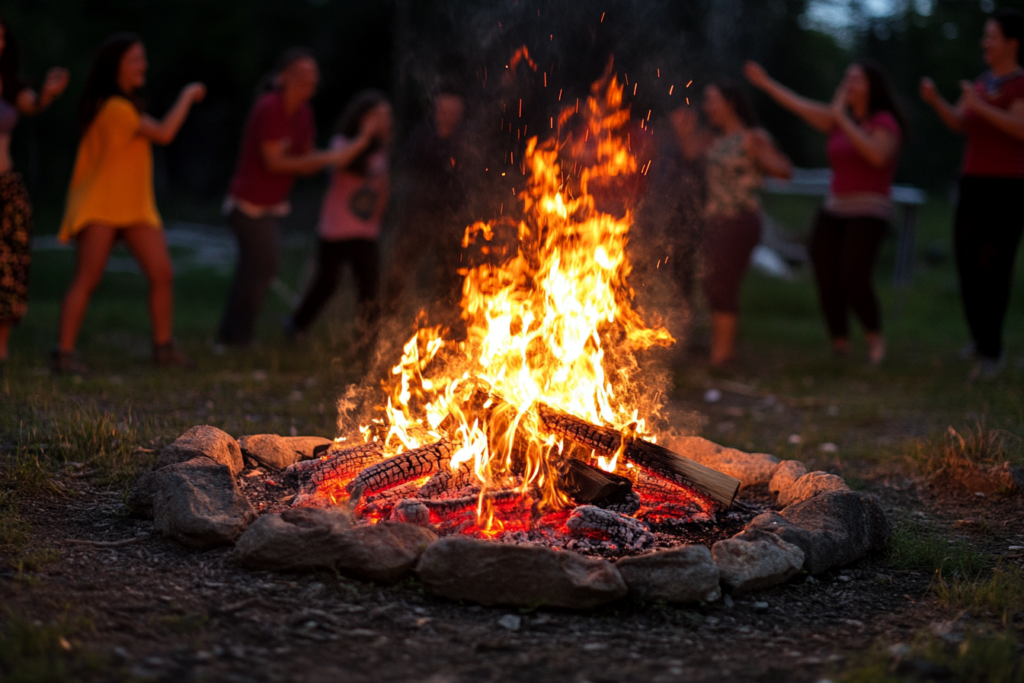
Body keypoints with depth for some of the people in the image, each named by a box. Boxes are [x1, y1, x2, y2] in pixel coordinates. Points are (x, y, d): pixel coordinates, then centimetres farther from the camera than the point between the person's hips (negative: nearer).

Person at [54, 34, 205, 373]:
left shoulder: (127, 104, 14)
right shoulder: (113, 107, -18)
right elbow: (163, 133, -22)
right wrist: (187, 95, -12)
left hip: (136, 206, 9)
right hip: (100, 205, -9)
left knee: (162, 274, 1)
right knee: (86, 279, -10)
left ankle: (164, 346, 10)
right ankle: (64, 352, -7)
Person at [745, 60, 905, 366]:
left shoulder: (884, 122, -6)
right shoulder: (839, 120, 14)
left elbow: (878, 155, -24)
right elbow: (801, 106, 19)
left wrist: (843, 119, -21)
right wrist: (766, 83, 20)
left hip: (869, 211, -7)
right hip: (834, 209, 7)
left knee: (853, 278, -20)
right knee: (826, 280, -2)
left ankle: (874, 336, 2)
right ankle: (840, 347, 9)